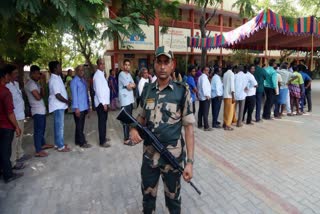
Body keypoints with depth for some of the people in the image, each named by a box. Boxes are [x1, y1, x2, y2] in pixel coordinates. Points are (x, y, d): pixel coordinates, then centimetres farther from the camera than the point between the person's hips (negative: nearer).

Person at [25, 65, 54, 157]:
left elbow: (43, 94, 9)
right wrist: (41, 94, -1)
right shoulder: (30, 83, -16)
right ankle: (38, 151, 2)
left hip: (41, 110, 10)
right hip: (37, 111, -10)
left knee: (42, 128, 20)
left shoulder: (36, 83, 15)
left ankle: (43, 144, 36)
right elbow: (38, 97, -24)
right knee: (38, 130, -5)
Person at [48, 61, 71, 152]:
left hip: (59, 105, 10)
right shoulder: (54, 80, -20)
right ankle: (61, 146, 7)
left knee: (58, 125, 16)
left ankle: (58, 143, 28)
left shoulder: (57, 77, 10)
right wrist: (67, 101, -13)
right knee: (60, 126, -2)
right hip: (58, 106, -10)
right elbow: (58, 95, -25)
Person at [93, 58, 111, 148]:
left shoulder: (102, 74, 15)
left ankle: (103, 137, 30)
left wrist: (106, 102, 15)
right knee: (102, 122, -4)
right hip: (101, 102, -9)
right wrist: (103, 103, -21)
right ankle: (102, 142, 4)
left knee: (104, 121, 17)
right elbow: (98, 90, -20)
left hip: (104, 101, 9)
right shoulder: (97, 75, -14)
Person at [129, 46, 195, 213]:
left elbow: (188, 127, -10)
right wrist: (134, 129, -10)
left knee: (173, 197, 20)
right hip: (149, 154, 3)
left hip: (173, 155, -3)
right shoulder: (147, 90, 1)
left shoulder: (182, 91, -10)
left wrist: (190, 161, -14)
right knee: (148, 195, 23)